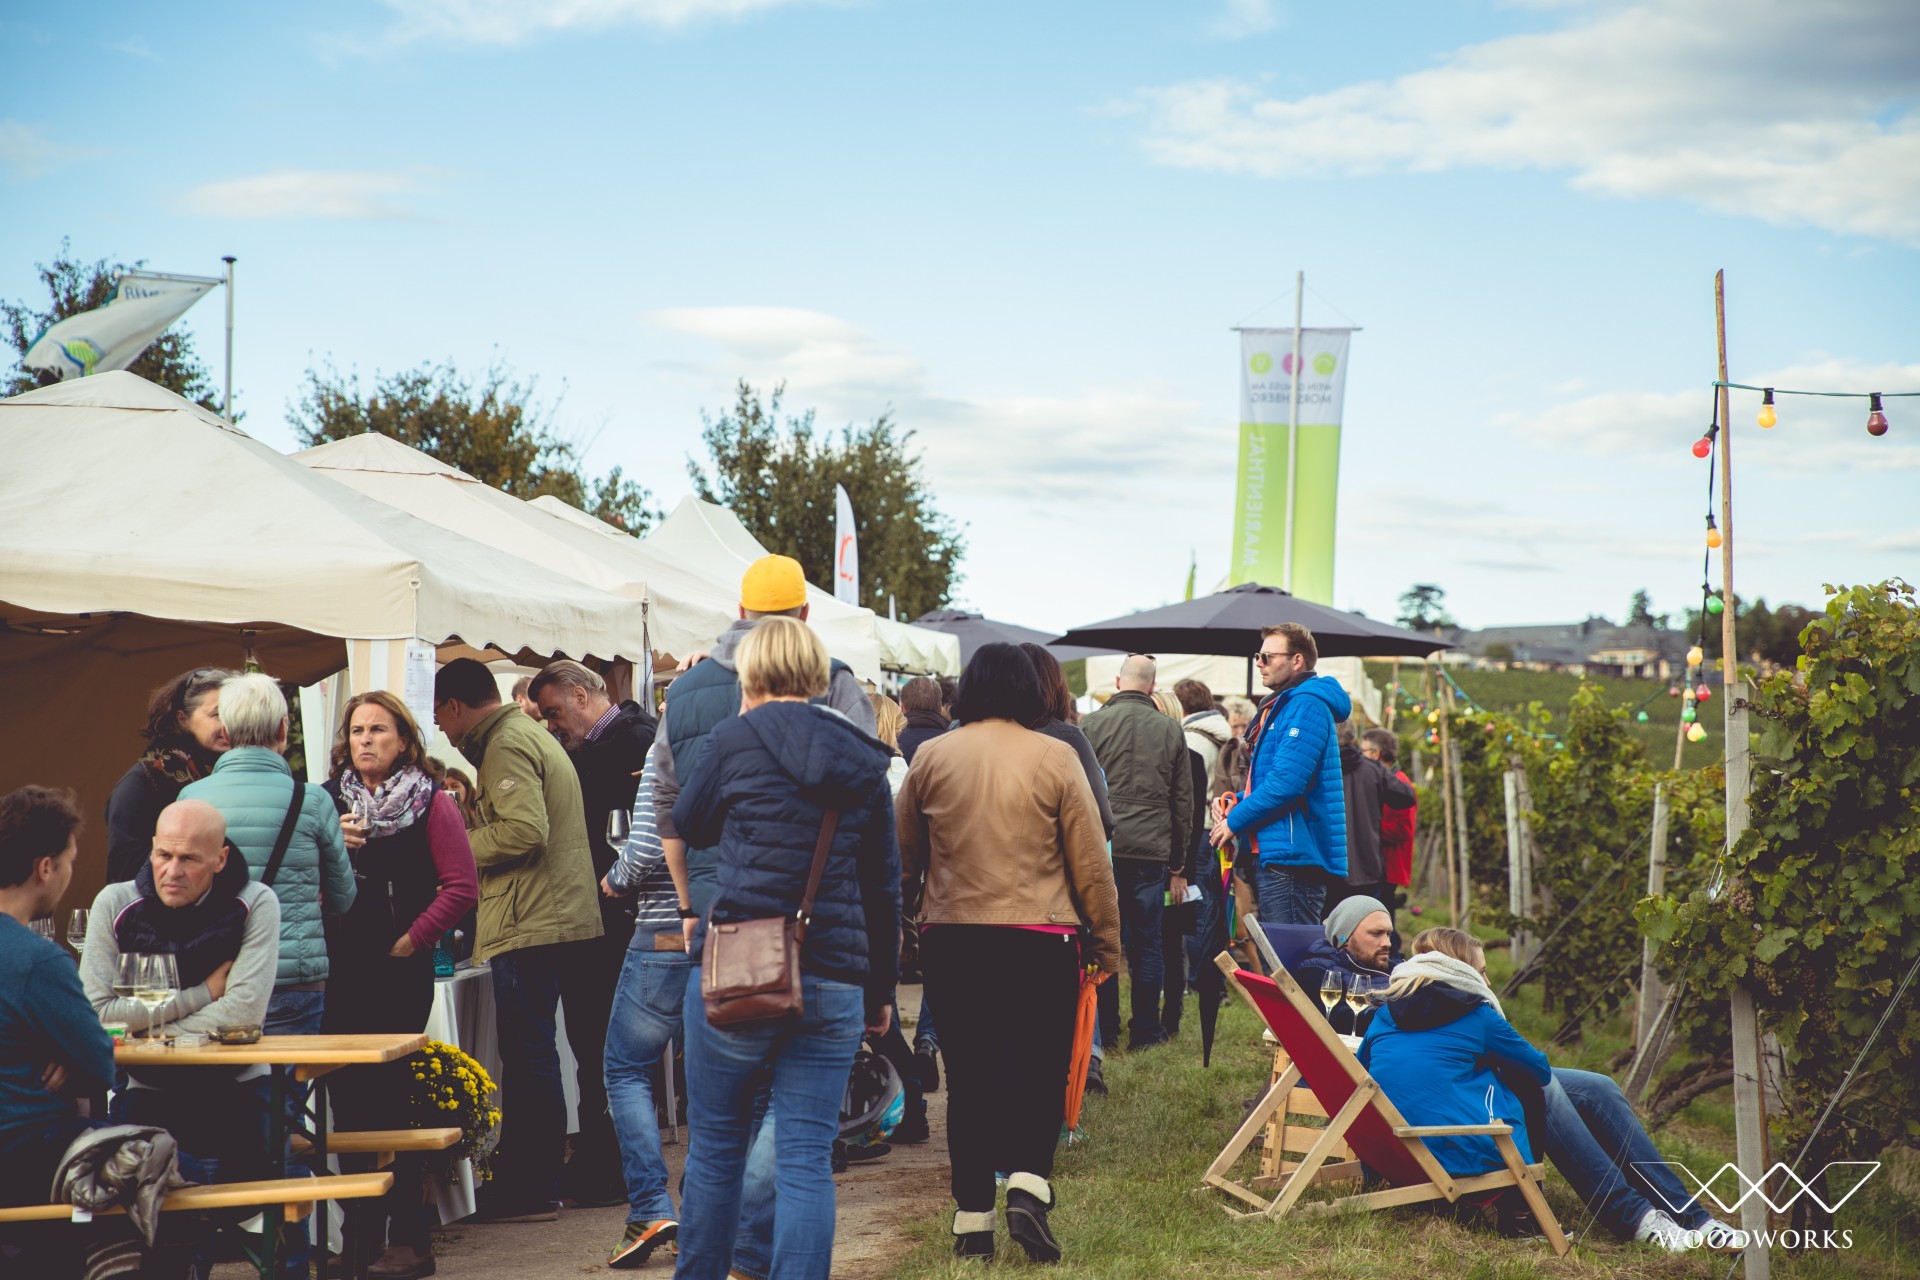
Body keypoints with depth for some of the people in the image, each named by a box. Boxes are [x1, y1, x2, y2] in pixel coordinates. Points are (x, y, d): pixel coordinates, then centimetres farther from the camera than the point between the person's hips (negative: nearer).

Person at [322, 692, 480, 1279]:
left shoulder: (431, 805, 0)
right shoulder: (327, 802, 10)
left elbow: (462, 887, -6)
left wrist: (411, 939, -8)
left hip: (398, 969, -4)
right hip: (338, 969, 4)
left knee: (387, 1098, -4)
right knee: (347, 1098, 5)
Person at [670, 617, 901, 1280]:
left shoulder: (736, 738, -3)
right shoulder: (863, 759, 9)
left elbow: (690, 825, 14)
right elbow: (883, 884, 12)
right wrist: (880, 990, 19)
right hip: (833, 976, 3)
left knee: (714, 1144, 12)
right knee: (806, 1159, 3)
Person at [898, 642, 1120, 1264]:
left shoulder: (930, 758, 3)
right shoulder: (1056, 758, -4)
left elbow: (903, 856, 11)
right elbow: (1091, 862, -1)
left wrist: (901, 927, 28)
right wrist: (1107, 942, 8)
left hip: (951, 941, 2)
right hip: (1041, 944, -2)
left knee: (969, 1078, 10)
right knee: (1040, 1071, 9)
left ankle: (973, 1219, 12)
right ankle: (1027, 1184, -11)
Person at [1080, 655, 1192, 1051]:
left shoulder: (1092, 725, 0)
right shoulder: (1170, 730, 6)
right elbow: (1183, 802, 9)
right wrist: (1178, 866, 14)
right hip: (1151, 852, 1)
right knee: (1147, 944, 7)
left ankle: (1104, 1030, 7)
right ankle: (1145, 1030, 10)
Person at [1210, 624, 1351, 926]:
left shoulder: (1307, 706, -13)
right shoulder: (1281, 706, 21)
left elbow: (1286, 782, -22)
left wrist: (1235, 821, -12)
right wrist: (1236, 806, 7)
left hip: (1293, 855, -11)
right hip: (1275, 855, 11)